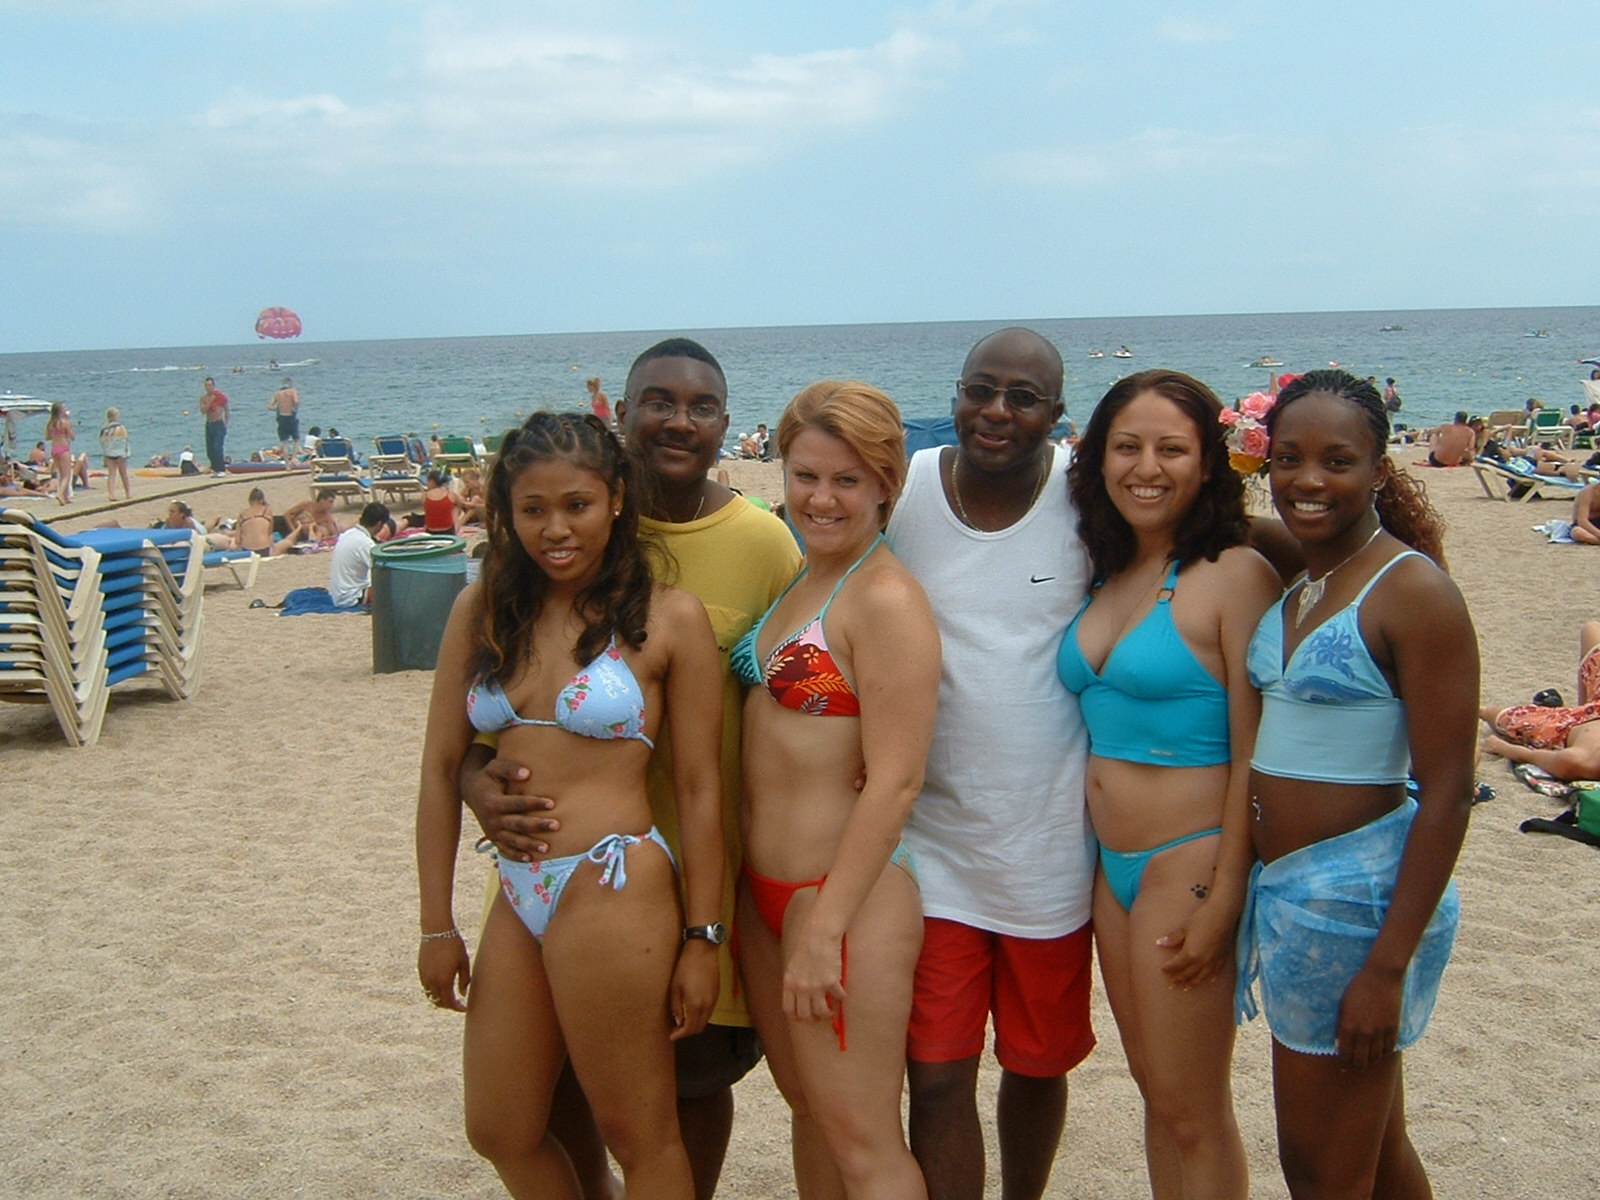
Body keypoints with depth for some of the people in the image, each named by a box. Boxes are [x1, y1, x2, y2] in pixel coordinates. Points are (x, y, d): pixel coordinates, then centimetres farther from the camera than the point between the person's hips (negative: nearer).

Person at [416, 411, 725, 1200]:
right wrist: (436, 924, 7)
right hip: (516, 898, 6)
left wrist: (701, 940, -6)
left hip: (613, 891, -6)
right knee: (501, 1135, 18)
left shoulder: (667, 618, -7)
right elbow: (440, 770, 8)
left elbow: (698, 789, -6)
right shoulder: (483, 610, 6)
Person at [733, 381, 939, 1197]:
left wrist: (825, 929, -21)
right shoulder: (798, 580, 9)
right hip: (764, 889, 9)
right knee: (808, 1108, 21)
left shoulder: (885, 600, -17)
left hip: (845, 895, -8)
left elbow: (894, 781, -21)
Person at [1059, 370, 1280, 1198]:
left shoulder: (1235, 574, -12)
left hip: (1189, 863, -7)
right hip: (1111, 865, 7)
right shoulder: (1107, 573, 9)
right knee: (1156, 1092, 18)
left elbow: (1254, 752, -14)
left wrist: (1225, 898, -16)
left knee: (1191, 1112, 5)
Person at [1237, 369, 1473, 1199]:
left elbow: (1447, 792, -18)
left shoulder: (1414, 591, -16)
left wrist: (1389, 965, -20)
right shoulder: (1285, 578, 7)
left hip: (1357, 896, -7)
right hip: (1281, 886, 7)